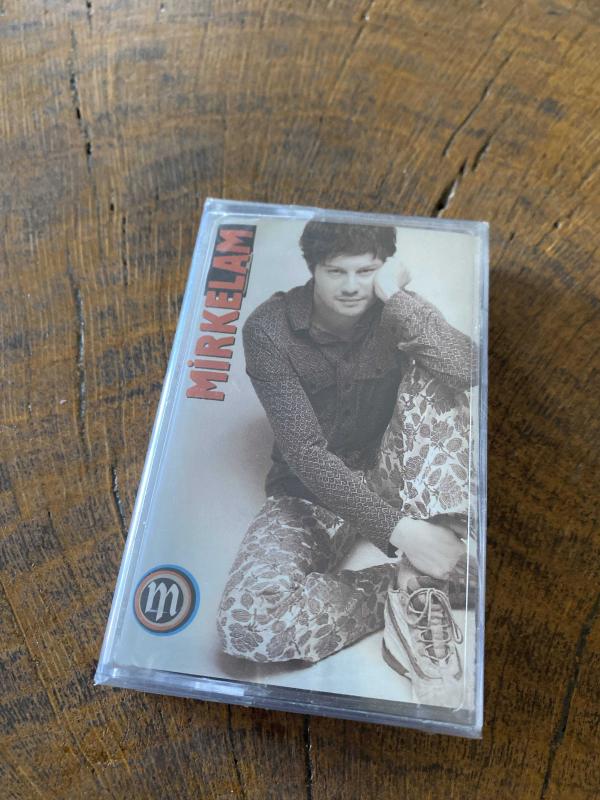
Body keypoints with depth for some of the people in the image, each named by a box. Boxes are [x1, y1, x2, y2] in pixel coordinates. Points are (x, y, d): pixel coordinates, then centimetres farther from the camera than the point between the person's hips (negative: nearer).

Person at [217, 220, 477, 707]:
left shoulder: (395, 314, -8)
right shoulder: (270, 328, -16)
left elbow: (469, 371, -28)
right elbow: (305, 452, -23)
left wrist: (398, 297, -29)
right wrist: (398, 529, -31)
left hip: (390, 479, 2)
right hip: (312, 491, -1)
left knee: (433, 379, -26)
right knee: (246, 623, -27)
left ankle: (416, 587, -29)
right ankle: (421, 593, -12)